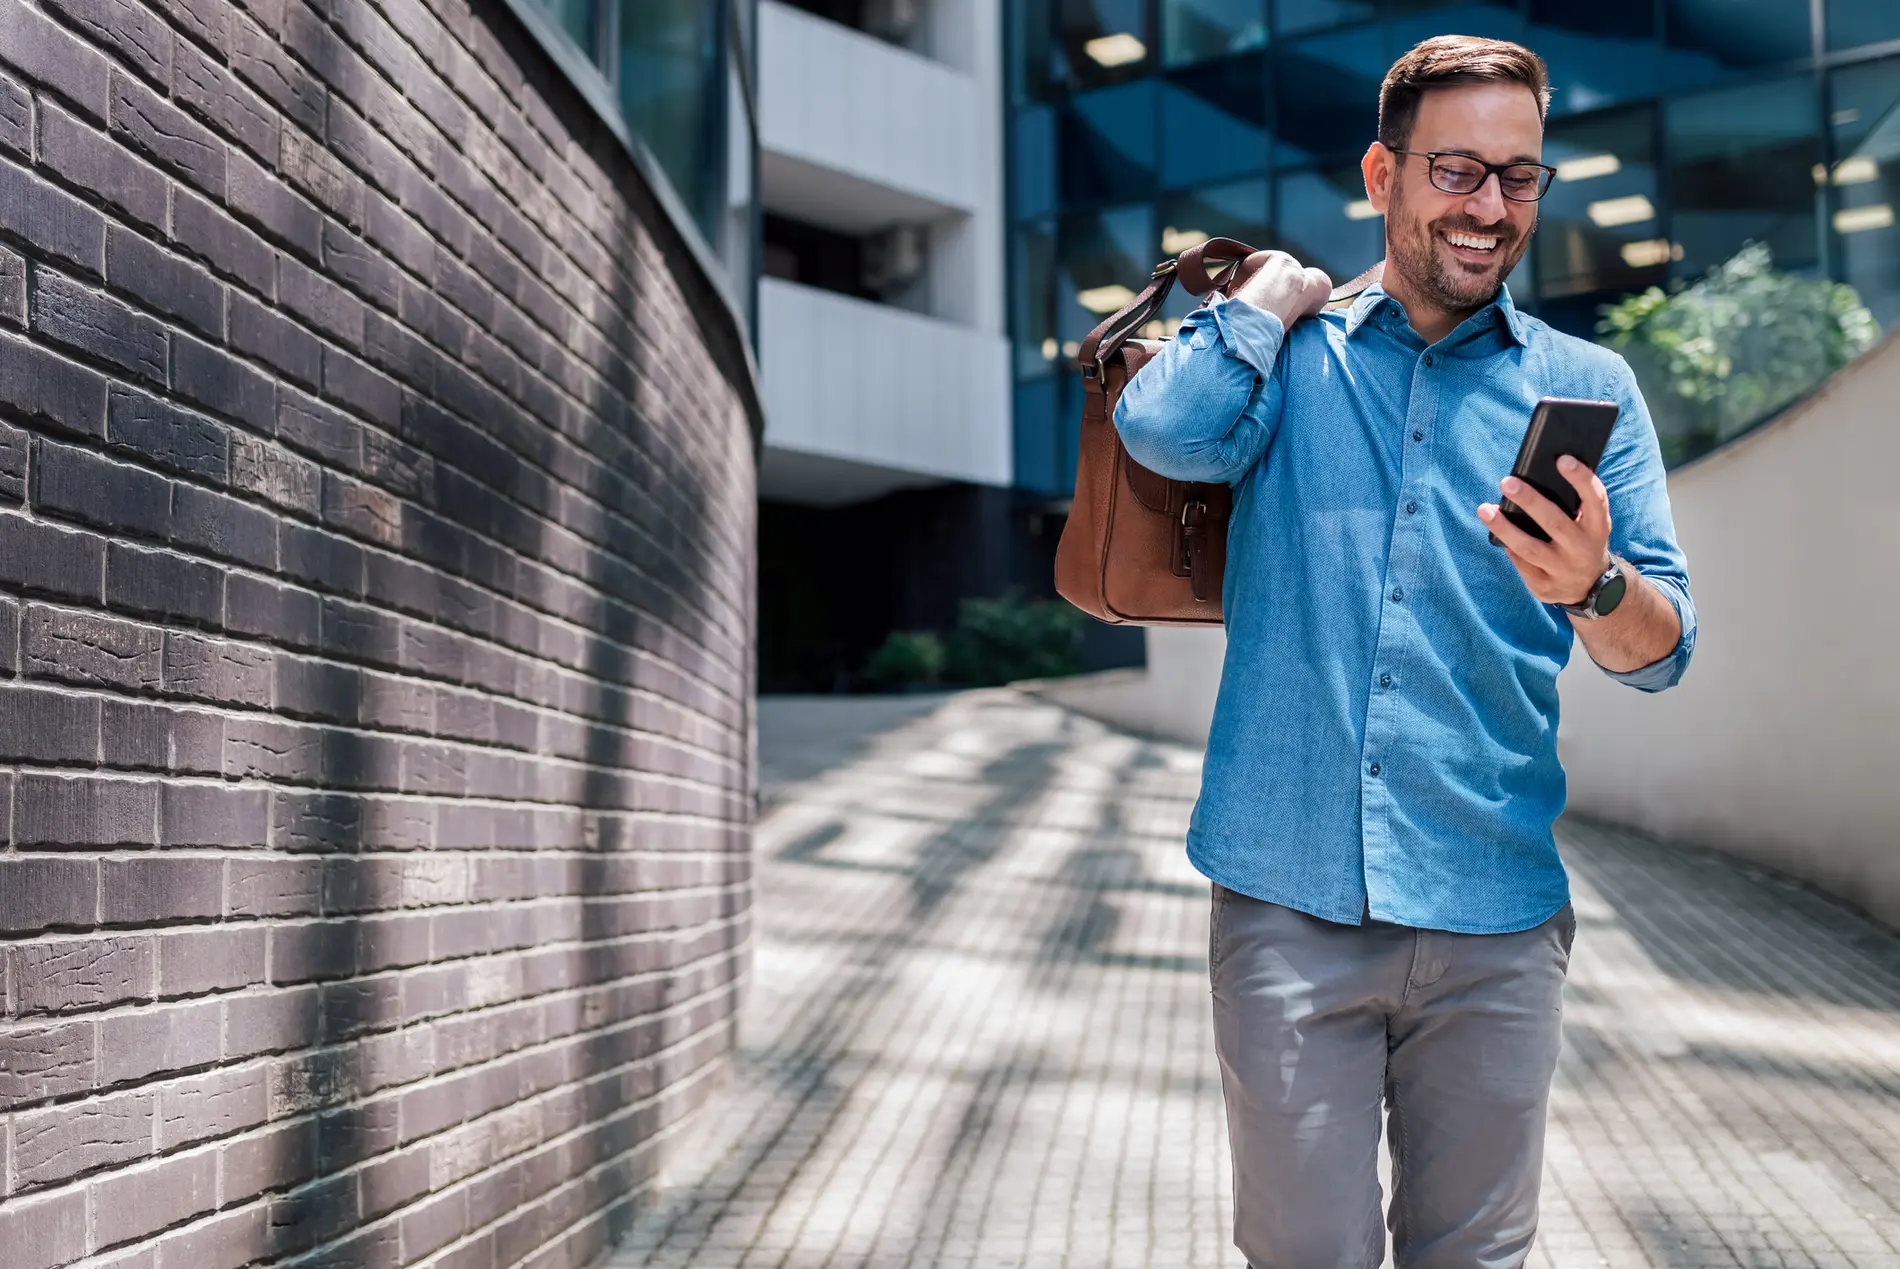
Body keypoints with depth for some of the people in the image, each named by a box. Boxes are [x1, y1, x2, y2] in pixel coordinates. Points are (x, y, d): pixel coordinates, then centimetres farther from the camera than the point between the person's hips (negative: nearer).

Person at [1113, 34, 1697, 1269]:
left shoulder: (1587, 388, 8)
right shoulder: (1292, 356, 7)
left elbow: (1664, 646, 0)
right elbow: (1165, 429, -15)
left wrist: (1593, 589, -24)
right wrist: (1278, 292, 1)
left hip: (1493, 910, 1)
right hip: (1288, 898, -1)